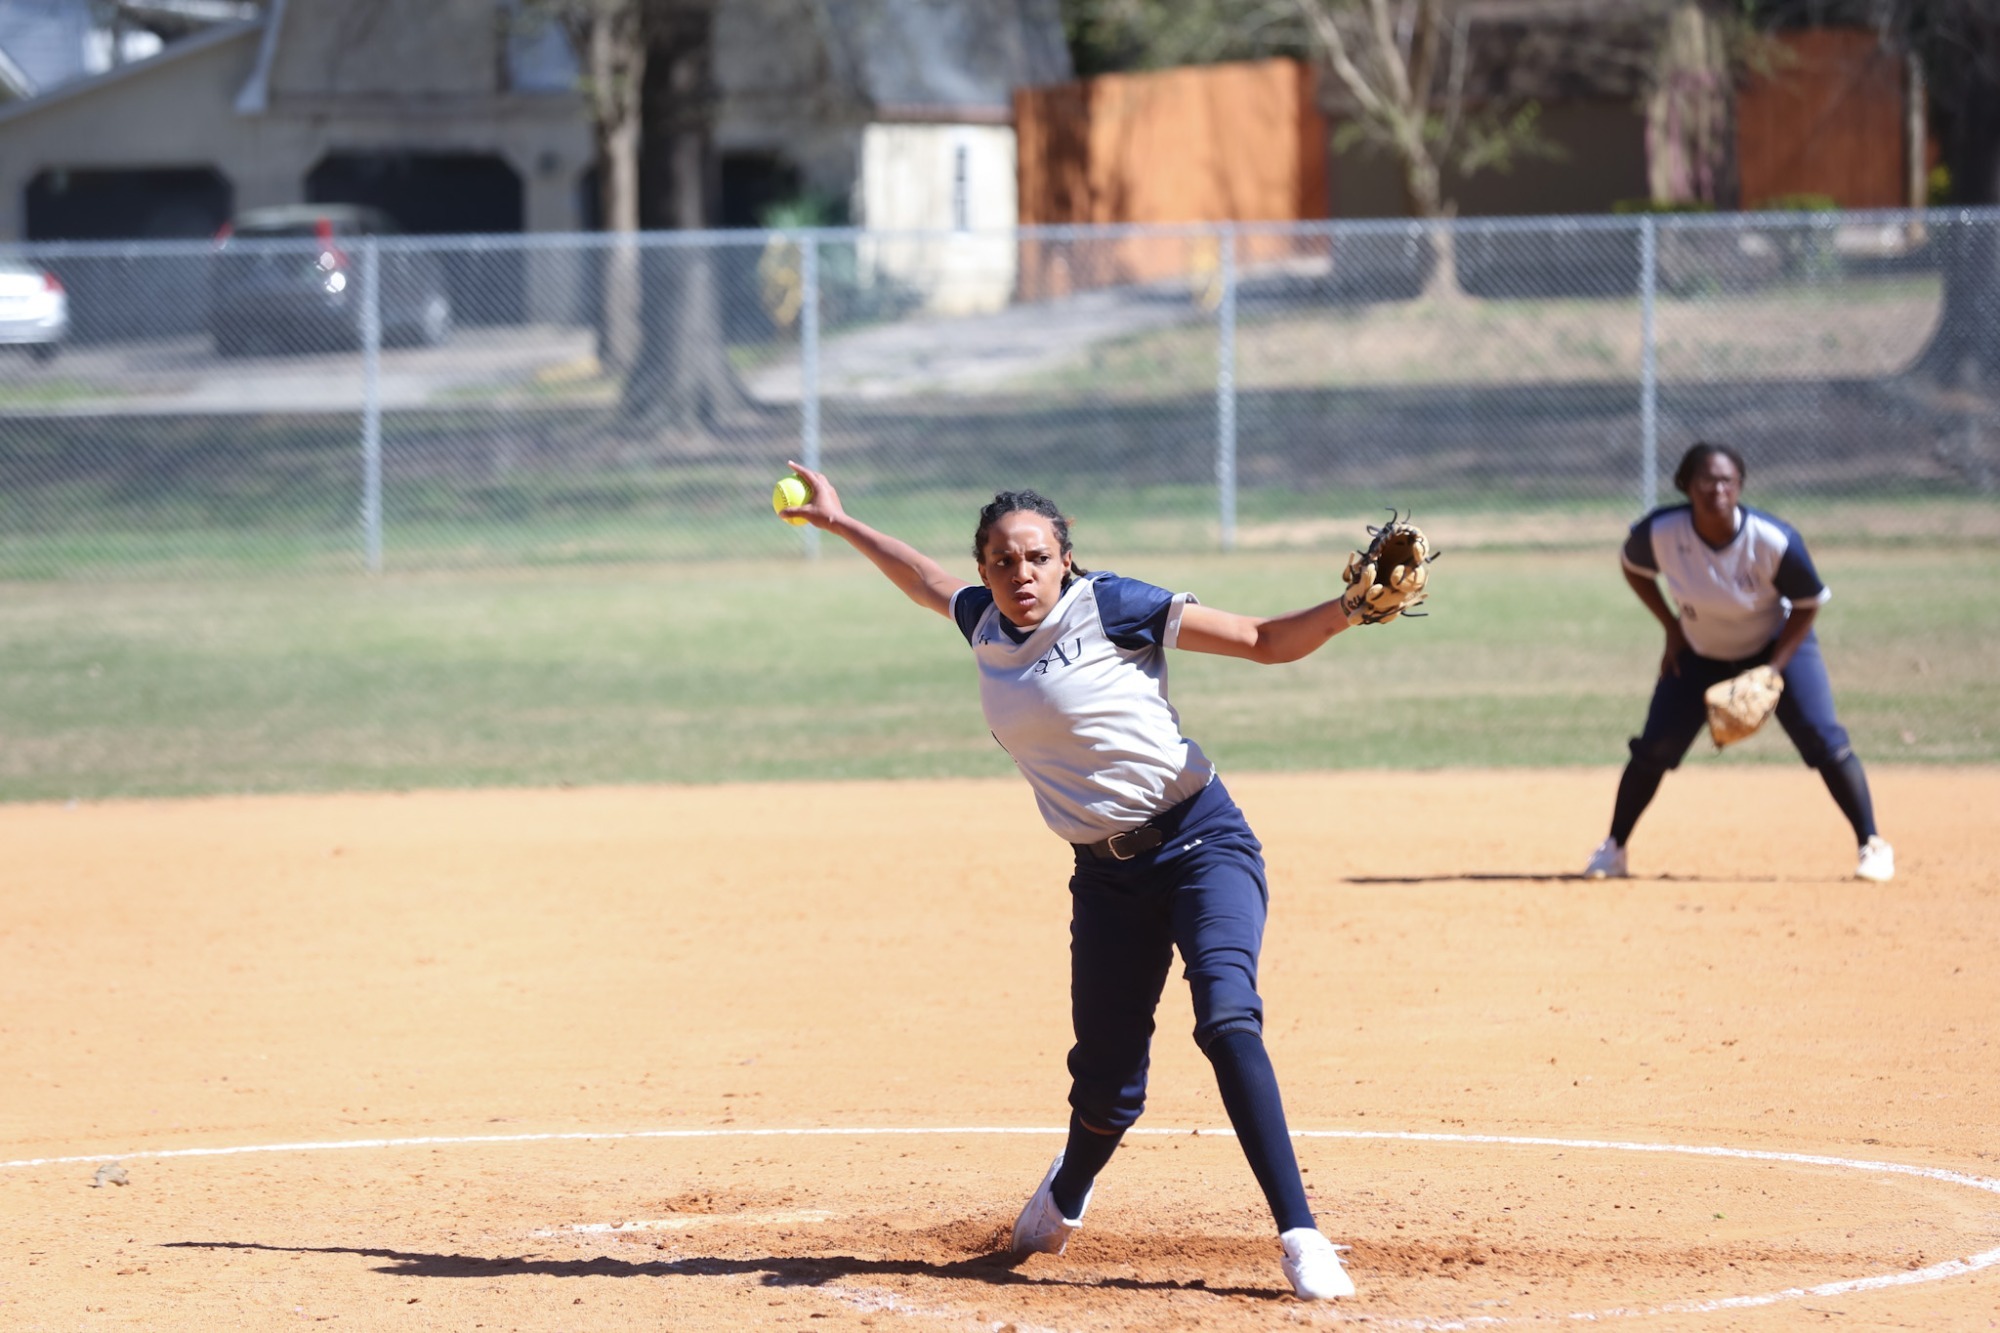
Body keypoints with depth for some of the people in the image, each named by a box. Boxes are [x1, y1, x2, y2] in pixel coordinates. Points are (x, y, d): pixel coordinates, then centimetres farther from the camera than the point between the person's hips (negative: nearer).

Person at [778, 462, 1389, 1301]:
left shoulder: (1110, 608, -8)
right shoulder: (987, 625, 8)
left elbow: (1266, 642, -9)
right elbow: (925, 581, 32)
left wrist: (1347, 610, -25)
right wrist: (840, 524, 42)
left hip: (1201, 844, -5)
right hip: (1107, 876, 5)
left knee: (1227, 1018, -27)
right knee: (1106, 1078, 5)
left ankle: (1300, 1238, -29)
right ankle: (1065, 1198, 40)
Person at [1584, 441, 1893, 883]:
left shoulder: (1775, 542, -32)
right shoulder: (1659, 532, -27)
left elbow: (1807, 605, -16)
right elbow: (1634, 567, -2)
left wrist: (1772, 669, -21)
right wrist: (1672, 628, -6)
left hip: (1777, 645, -2)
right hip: (1699, 653, 2)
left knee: (1823, 739, -15)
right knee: (1655, 747, -2)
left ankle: (1872, 846, -3)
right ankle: (1613, 850, 16)